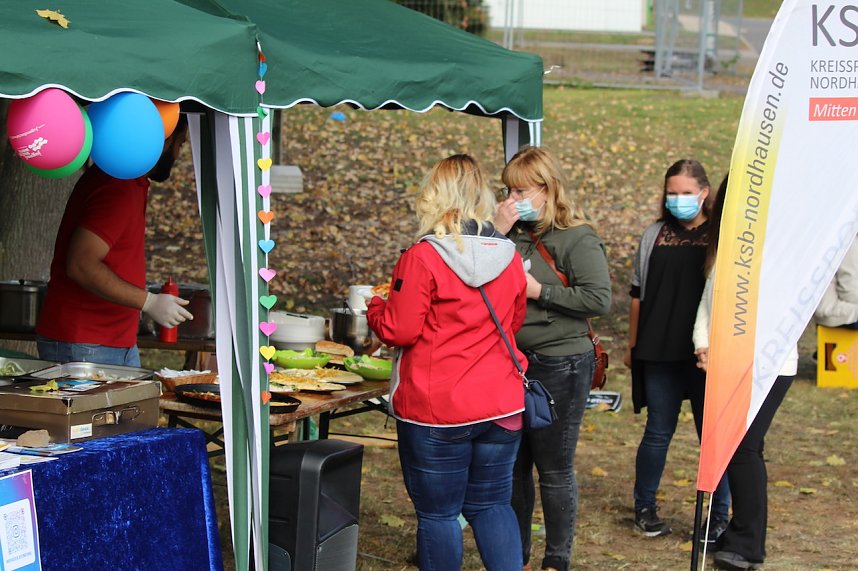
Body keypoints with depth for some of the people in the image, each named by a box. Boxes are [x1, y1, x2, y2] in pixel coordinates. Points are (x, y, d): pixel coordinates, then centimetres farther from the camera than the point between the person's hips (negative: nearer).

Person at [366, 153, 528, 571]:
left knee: (437, 512, 6)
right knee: (491, 505, 15)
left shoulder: (422, 258, -15)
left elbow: (399, 331, -12)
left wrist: (375, 308, 8)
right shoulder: (509, 257, 3)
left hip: (437, 411, -5)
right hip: (500, 407, 5)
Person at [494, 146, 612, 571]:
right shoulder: (513, 233, 7)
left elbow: (599, 299, -20)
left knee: (554, 470, 4)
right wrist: (497, 232, -10)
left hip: (560, 366, -6)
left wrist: (538, 291, -18)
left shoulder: (578, 239, -10)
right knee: (513, 465, 14)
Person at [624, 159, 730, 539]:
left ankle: (719, 517, 14)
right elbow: (638, 293, 13)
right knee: (659, 432, 7)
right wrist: (632, 345, 12)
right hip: (660, 354, 2)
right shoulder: (654, 236, 9)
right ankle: (644, 507, 22)